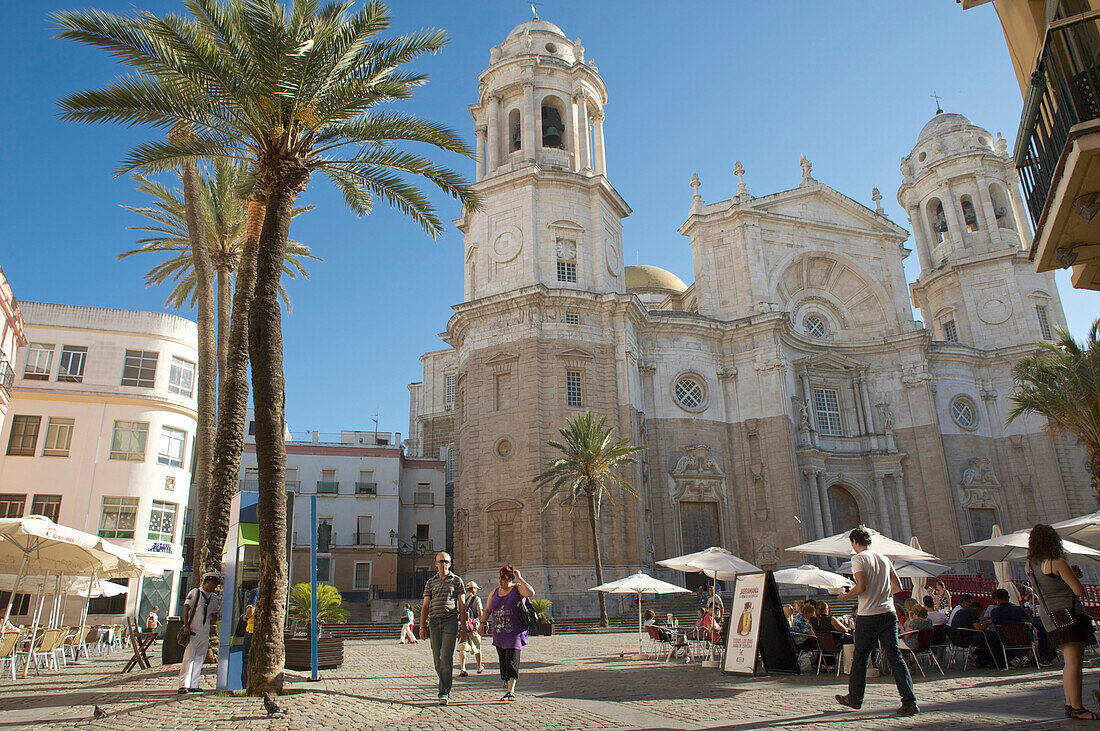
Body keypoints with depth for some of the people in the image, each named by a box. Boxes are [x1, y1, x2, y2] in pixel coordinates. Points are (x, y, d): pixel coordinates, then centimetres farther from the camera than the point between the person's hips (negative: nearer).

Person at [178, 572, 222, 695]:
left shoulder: (214, 597, 14)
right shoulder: (195, 592, -2)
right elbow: (186, 609, -7)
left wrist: (211, 623, 1)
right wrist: (186, 625, -15)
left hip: (205, 632, 6)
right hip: (192, 630, -6)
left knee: (199, 658, 6)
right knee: (188, 658, -7)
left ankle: (194, 685, 10)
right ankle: (184, 685, -3)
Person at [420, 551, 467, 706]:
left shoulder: (457, 581, 6)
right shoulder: (430, 582, 14)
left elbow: (462, 606, 5)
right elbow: (425, 606, 13)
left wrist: (463, 628, -1)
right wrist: (422, 626, 4)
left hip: (450, 622, -3)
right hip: (434, 623, 3)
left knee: (446, 658, -10)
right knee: (437, 659, 6)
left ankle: (444, 693, -4)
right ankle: (446, 688, 22)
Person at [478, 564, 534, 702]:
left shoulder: (518, 589, -2)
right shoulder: (495, 592, 13)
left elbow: (531, 593, -22)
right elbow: (487, 610, 16)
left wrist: (519, 579, -19)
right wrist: (482, 623, 1)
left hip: (515, 633, -5)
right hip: (499, 633, 5)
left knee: (512, 661, -11)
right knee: (503, 660, 5)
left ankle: (510, 692, -11)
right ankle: (508, 685, 20)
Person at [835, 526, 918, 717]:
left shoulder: (858, 559, -7)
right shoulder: (884, 559, 12)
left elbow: (861, 587, -17)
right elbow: (898, 587, 14)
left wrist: (845, 596, 0)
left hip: (868, 617, -5)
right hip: (889, 614, 5)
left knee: (860, 657, 8)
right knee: (895, 657, 4)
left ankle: (855, 698, 20)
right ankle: (910, 702, -2)